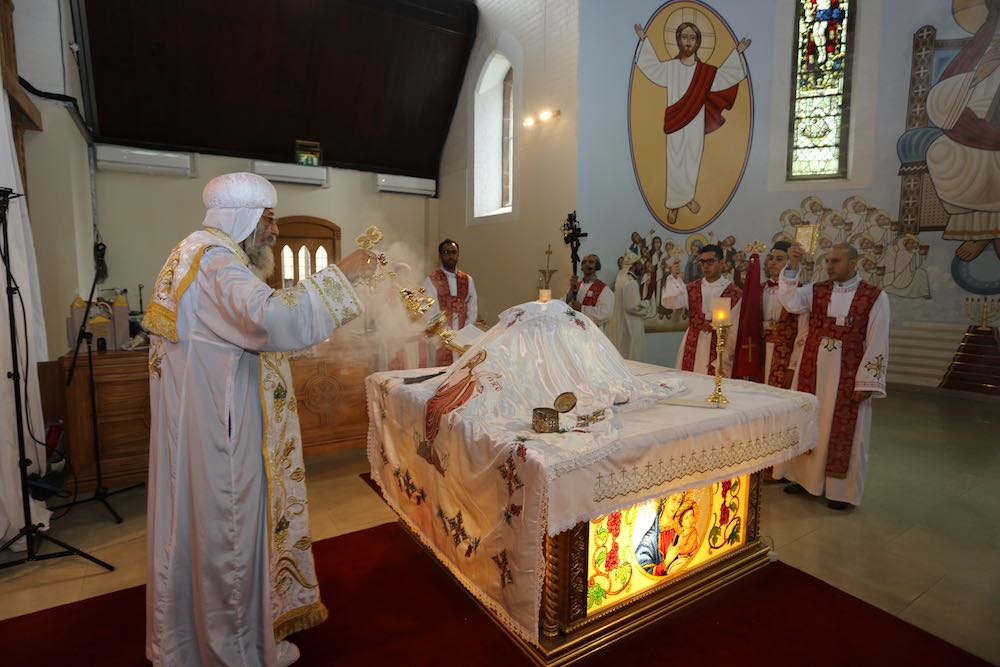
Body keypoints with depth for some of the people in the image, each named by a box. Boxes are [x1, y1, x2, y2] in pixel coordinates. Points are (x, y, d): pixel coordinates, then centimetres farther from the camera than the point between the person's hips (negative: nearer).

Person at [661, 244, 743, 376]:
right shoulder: (691, 288, 5)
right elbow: (668, 303, -11)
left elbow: (734, 331, -6)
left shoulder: (735, 293, -4)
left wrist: (722, 361, -10)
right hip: (691, 351, 3)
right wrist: (674, 277, -25)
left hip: (719, 351, -3)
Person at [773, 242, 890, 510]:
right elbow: (790, 302, -14)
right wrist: (792, 267, -22)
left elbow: (877, 343, -7)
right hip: (812, 370, 4)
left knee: (842, 431, 5)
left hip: (847, 375, -3)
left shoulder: (875, 297, -6)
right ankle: (805, 476, 27)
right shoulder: (816, 290, 4)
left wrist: (866, 382, -11)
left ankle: (841, 490, 20)